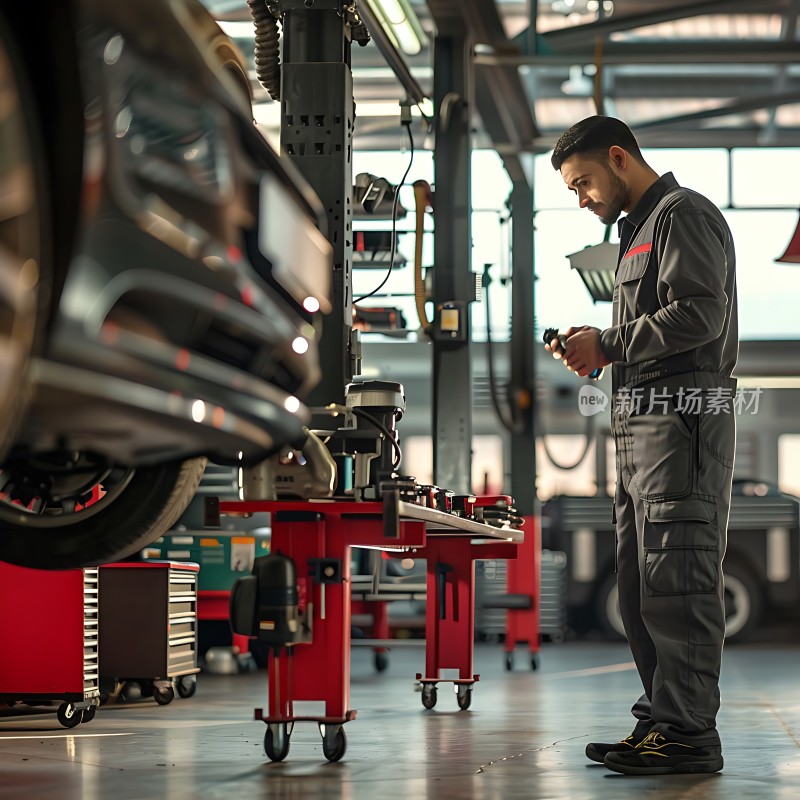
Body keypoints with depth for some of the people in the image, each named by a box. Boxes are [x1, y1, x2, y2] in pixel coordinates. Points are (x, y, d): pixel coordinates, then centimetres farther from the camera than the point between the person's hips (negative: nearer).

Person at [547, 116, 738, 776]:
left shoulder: (684, 214, -4)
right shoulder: (640, 228, 27)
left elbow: (699, 313, -17)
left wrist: (608, 345, -12)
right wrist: (600, 348, 10)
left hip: (683, 417, -10)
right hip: (641, 423, 10)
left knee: (676, 576, -11)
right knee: (640, 583, 9)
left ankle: (690, 733, -10)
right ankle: (662, 719, 14)